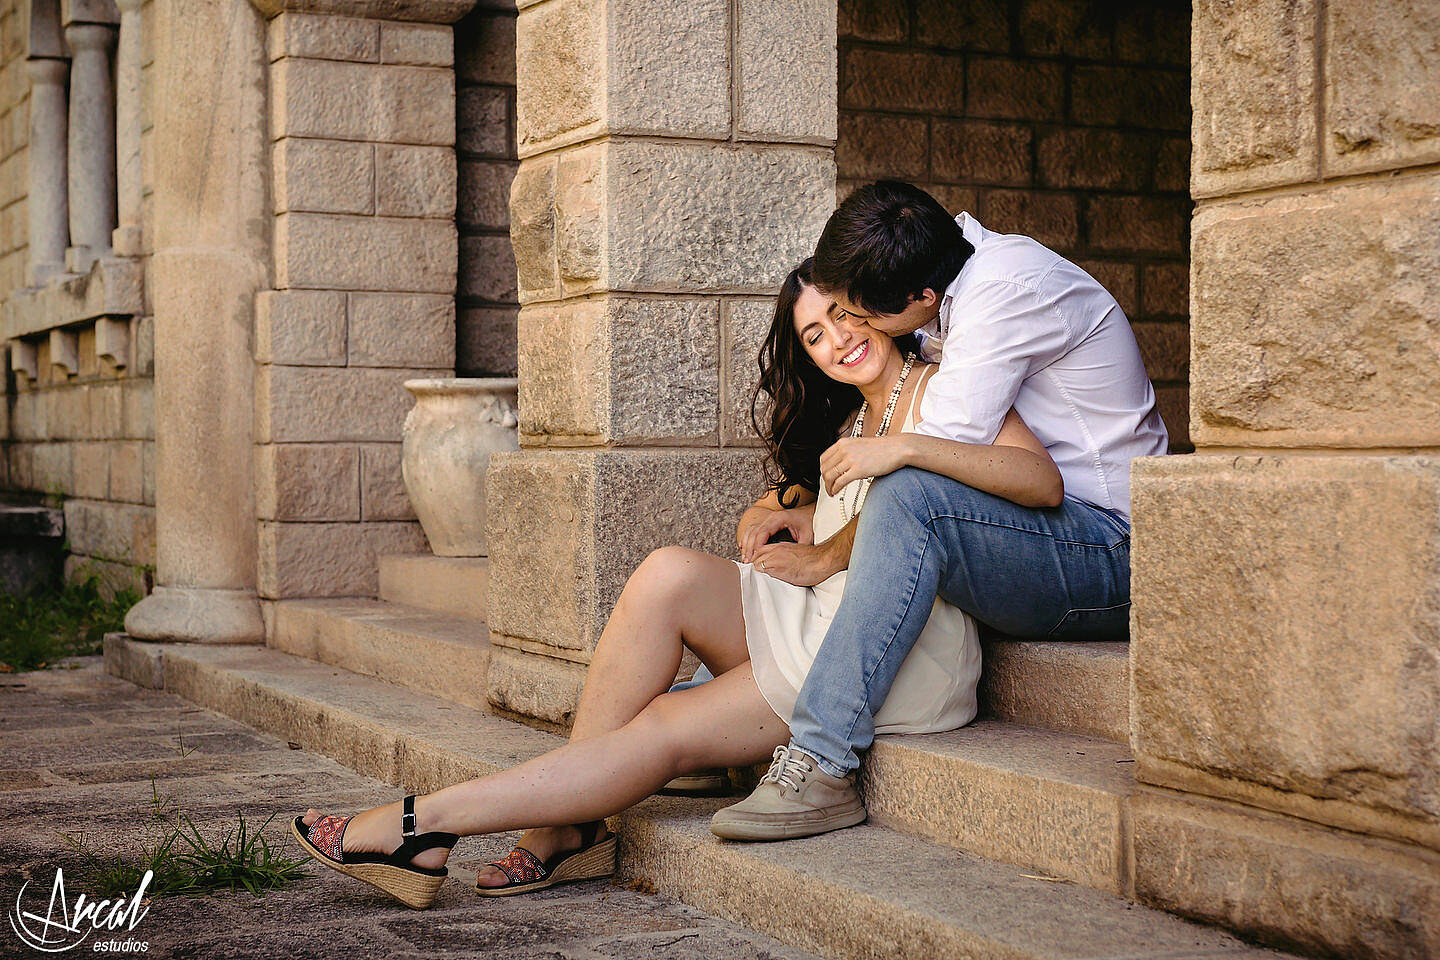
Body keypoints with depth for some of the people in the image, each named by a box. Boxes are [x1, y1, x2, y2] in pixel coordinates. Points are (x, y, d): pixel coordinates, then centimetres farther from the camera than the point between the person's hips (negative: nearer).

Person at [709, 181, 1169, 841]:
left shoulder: (1006, 292, -20)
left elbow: (939, 454, -23)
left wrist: (825, 557, -14)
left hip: (1108, 557, -10)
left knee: (909, 497, -33)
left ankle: (820, 764, -32)